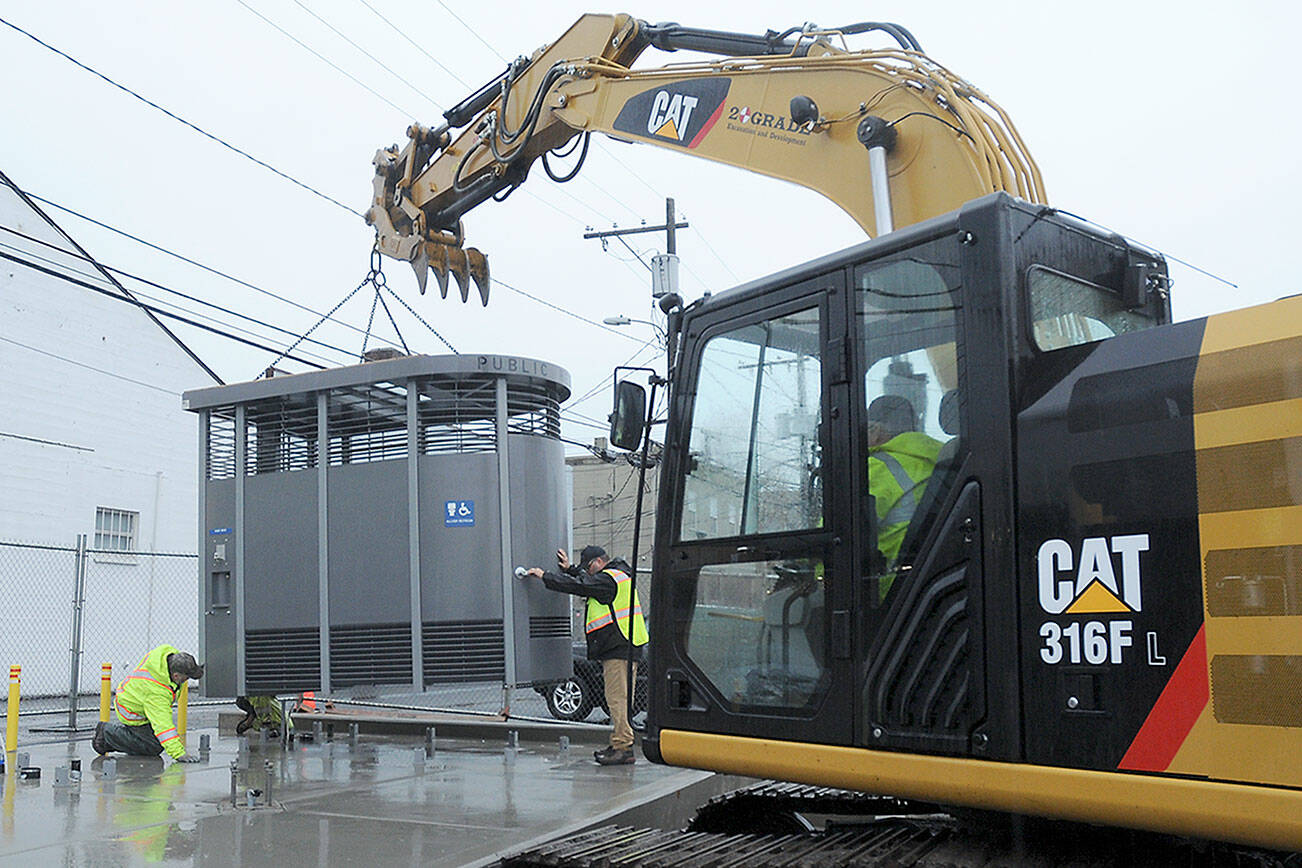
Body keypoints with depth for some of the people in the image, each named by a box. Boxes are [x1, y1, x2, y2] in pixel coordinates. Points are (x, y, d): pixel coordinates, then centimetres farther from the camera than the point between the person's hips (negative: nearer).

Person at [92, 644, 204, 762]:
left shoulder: (165, 651, -23)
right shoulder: (158, 693, -41)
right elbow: (163, 725, -42)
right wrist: (178, 753, -45)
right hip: (134, 712, -9)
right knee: (154, 748, -10)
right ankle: (109, 731, 1)